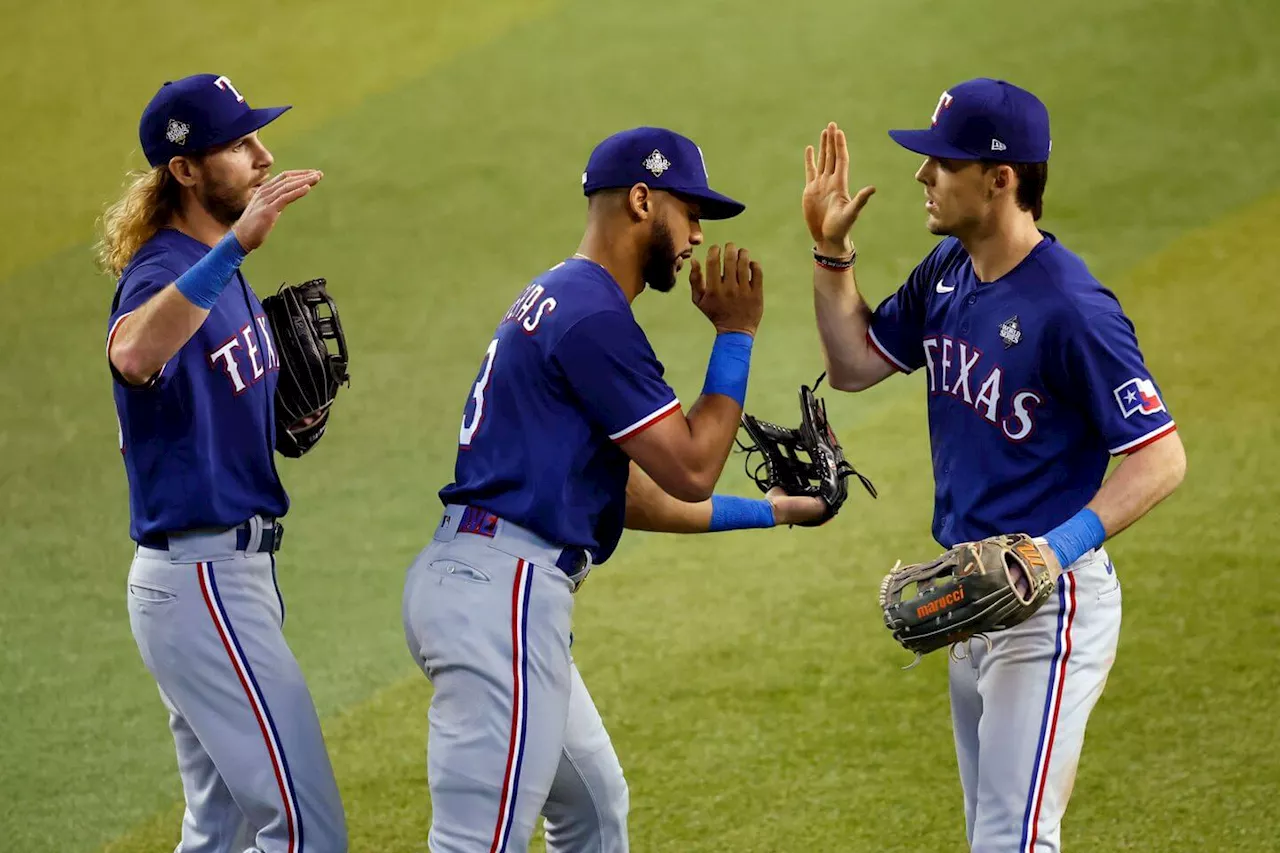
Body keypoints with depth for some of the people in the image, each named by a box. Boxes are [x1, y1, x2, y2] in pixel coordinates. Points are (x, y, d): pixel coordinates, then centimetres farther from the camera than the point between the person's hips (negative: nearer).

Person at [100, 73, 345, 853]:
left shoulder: (221, 272, 13)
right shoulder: (164, 274, -17)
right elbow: (132, 355, -42)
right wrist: (235, 247, -50)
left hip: (234, 575, 10)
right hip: (203, 582, -10)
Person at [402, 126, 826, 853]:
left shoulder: (560, 301, 20)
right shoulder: (594, 315, -12)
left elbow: (629, 493, 25)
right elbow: (690, 470, -11)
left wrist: (767, 511, 28)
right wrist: (735, 335, -2)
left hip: (496, 588, 11)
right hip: (504, 590, -11)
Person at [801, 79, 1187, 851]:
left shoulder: (1072, 309, -22)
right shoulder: (948, 272, 5)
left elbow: (1162, 459, -21)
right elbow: (855, 364, 18)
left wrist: (1063, 545, -32)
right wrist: (832, 251, 6)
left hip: (1051, 604, -9)